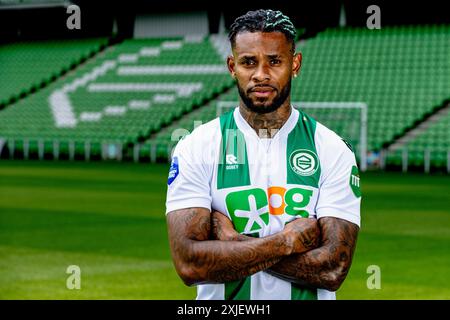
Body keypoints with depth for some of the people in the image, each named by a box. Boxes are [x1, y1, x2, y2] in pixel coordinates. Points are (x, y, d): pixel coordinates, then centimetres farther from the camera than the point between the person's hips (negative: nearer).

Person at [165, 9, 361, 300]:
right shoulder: (196, 148, -5)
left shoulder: (332, 150, -4)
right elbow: (189, 264, -16)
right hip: (221, 301, 0)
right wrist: (288, 240, -16)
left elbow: (333, 270, -14)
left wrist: (231, 241, -16)